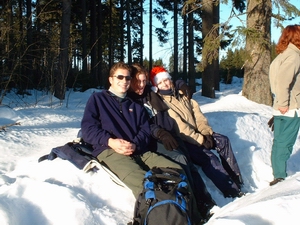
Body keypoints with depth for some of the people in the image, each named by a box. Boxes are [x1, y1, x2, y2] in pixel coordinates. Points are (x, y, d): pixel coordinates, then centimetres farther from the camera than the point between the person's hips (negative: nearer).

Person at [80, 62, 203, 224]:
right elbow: (87, 128, 4)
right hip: (109, 151, -5)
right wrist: (110, 141, -14)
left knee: (177, 171, -22)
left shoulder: (135, 106, 30)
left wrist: (135, 144, -9)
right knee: (144, 182, -37)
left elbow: (145, 131, 15)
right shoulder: (97, 99, 18)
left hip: (139, 151, 5)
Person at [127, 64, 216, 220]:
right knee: (180, 159, -29)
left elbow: (167, 119, 18)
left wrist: (170, 135, 1)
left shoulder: (151, 96, 21)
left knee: (188, 162, -20)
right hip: (150, 141, -6)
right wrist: (159, 133, -21)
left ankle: (206, 203, -24)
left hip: (167, 138, 6)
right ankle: (195, 207, -30)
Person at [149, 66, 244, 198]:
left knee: (223, 141, -10)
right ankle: (232, 192, -19)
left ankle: (237, 181, -5)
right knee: (209, 157, -25)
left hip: (197, 133, 7)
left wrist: (206, 132, -7)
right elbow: (179, 126, -17)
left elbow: (197, 113, 8)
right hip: (183, 141, -7)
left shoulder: (181, 94, 13)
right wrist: (200, 139, -18)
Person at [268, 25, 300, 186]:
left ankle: (279, 176, 20)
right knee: (284, 143, -3)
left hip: (284, 110, 9)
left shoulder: (284, 55, 17)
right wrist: (283, 104, -21)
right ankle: (280, 177, 3)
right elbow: (282, 80, -25)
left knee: (280, 142, 12)